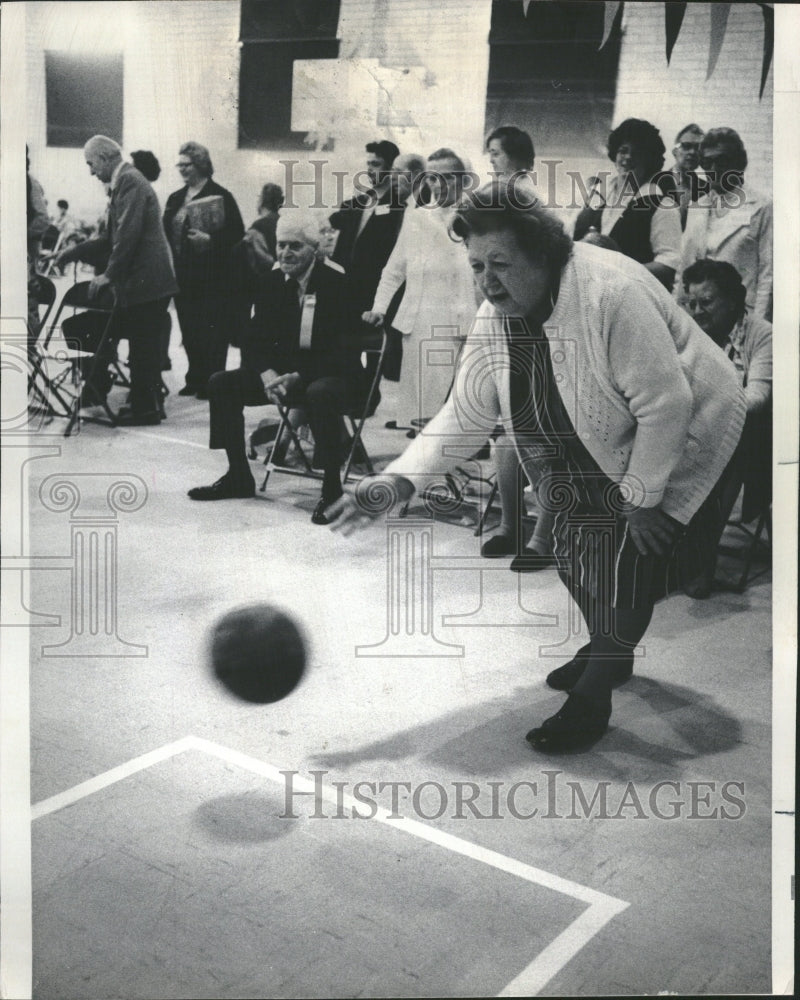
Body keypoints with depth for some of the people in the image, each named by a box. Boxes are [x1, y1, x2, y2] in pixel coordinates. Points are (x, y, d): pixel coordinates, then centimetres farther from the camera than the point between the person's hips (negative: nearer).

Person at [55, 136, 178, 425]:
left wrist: (110, 274, -17)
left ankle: (146, 408, -1)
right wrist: (73, 252, 21)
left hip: (145, 281, -10)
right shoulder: (124, 182, 20)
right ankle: (147, 405, 19)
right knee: (144, 346, 13)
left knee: (143, 347, -6)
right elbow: (112, 238, 24)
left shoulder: (130, 181, -11)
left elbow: (129, 233, -20)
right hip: (144, 281, 10)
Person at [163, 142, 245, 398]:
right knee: (189, 331, 8)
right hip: (184, 276, 6)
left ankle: (210, 382, 6)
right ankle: (195, 379, 18)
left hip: (213, 277, -6)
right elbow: (166, 233, 13)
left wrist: (210, 239, -21)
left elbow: (237, 233, -9)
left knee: (211, 331, -2)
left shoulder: (220, 197, -4)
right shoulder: (175, 199, 14)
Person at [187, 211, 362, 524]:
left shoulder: (337, 282, -15)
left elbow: (343, 351, -20)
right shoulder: (274, 281, 3)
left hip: (334, 373, -6)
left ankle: (331, 489, -25)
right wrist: (268, 375, -16)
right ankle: (238, 477, 6)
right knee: (221, 384, -7)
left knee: (320, 394, -41)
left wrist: (297, 378, -27)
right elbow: (255, 340, 5)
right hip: (284, 369, 7)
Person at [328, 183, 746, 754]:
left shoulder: (611, 293, -35)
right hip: (599, 447, 7)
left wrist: (642, 498, -21)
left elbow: (666, 403, -31)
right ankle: (608, 650, 41)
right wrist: (399, 480, -21)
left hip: (683, 438, -7)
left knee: (628, 558, -12)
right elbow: (462, 416, -8)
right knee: (575, 548, 11)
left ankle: (590, 699, 8)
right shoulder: (496, 320, -11)